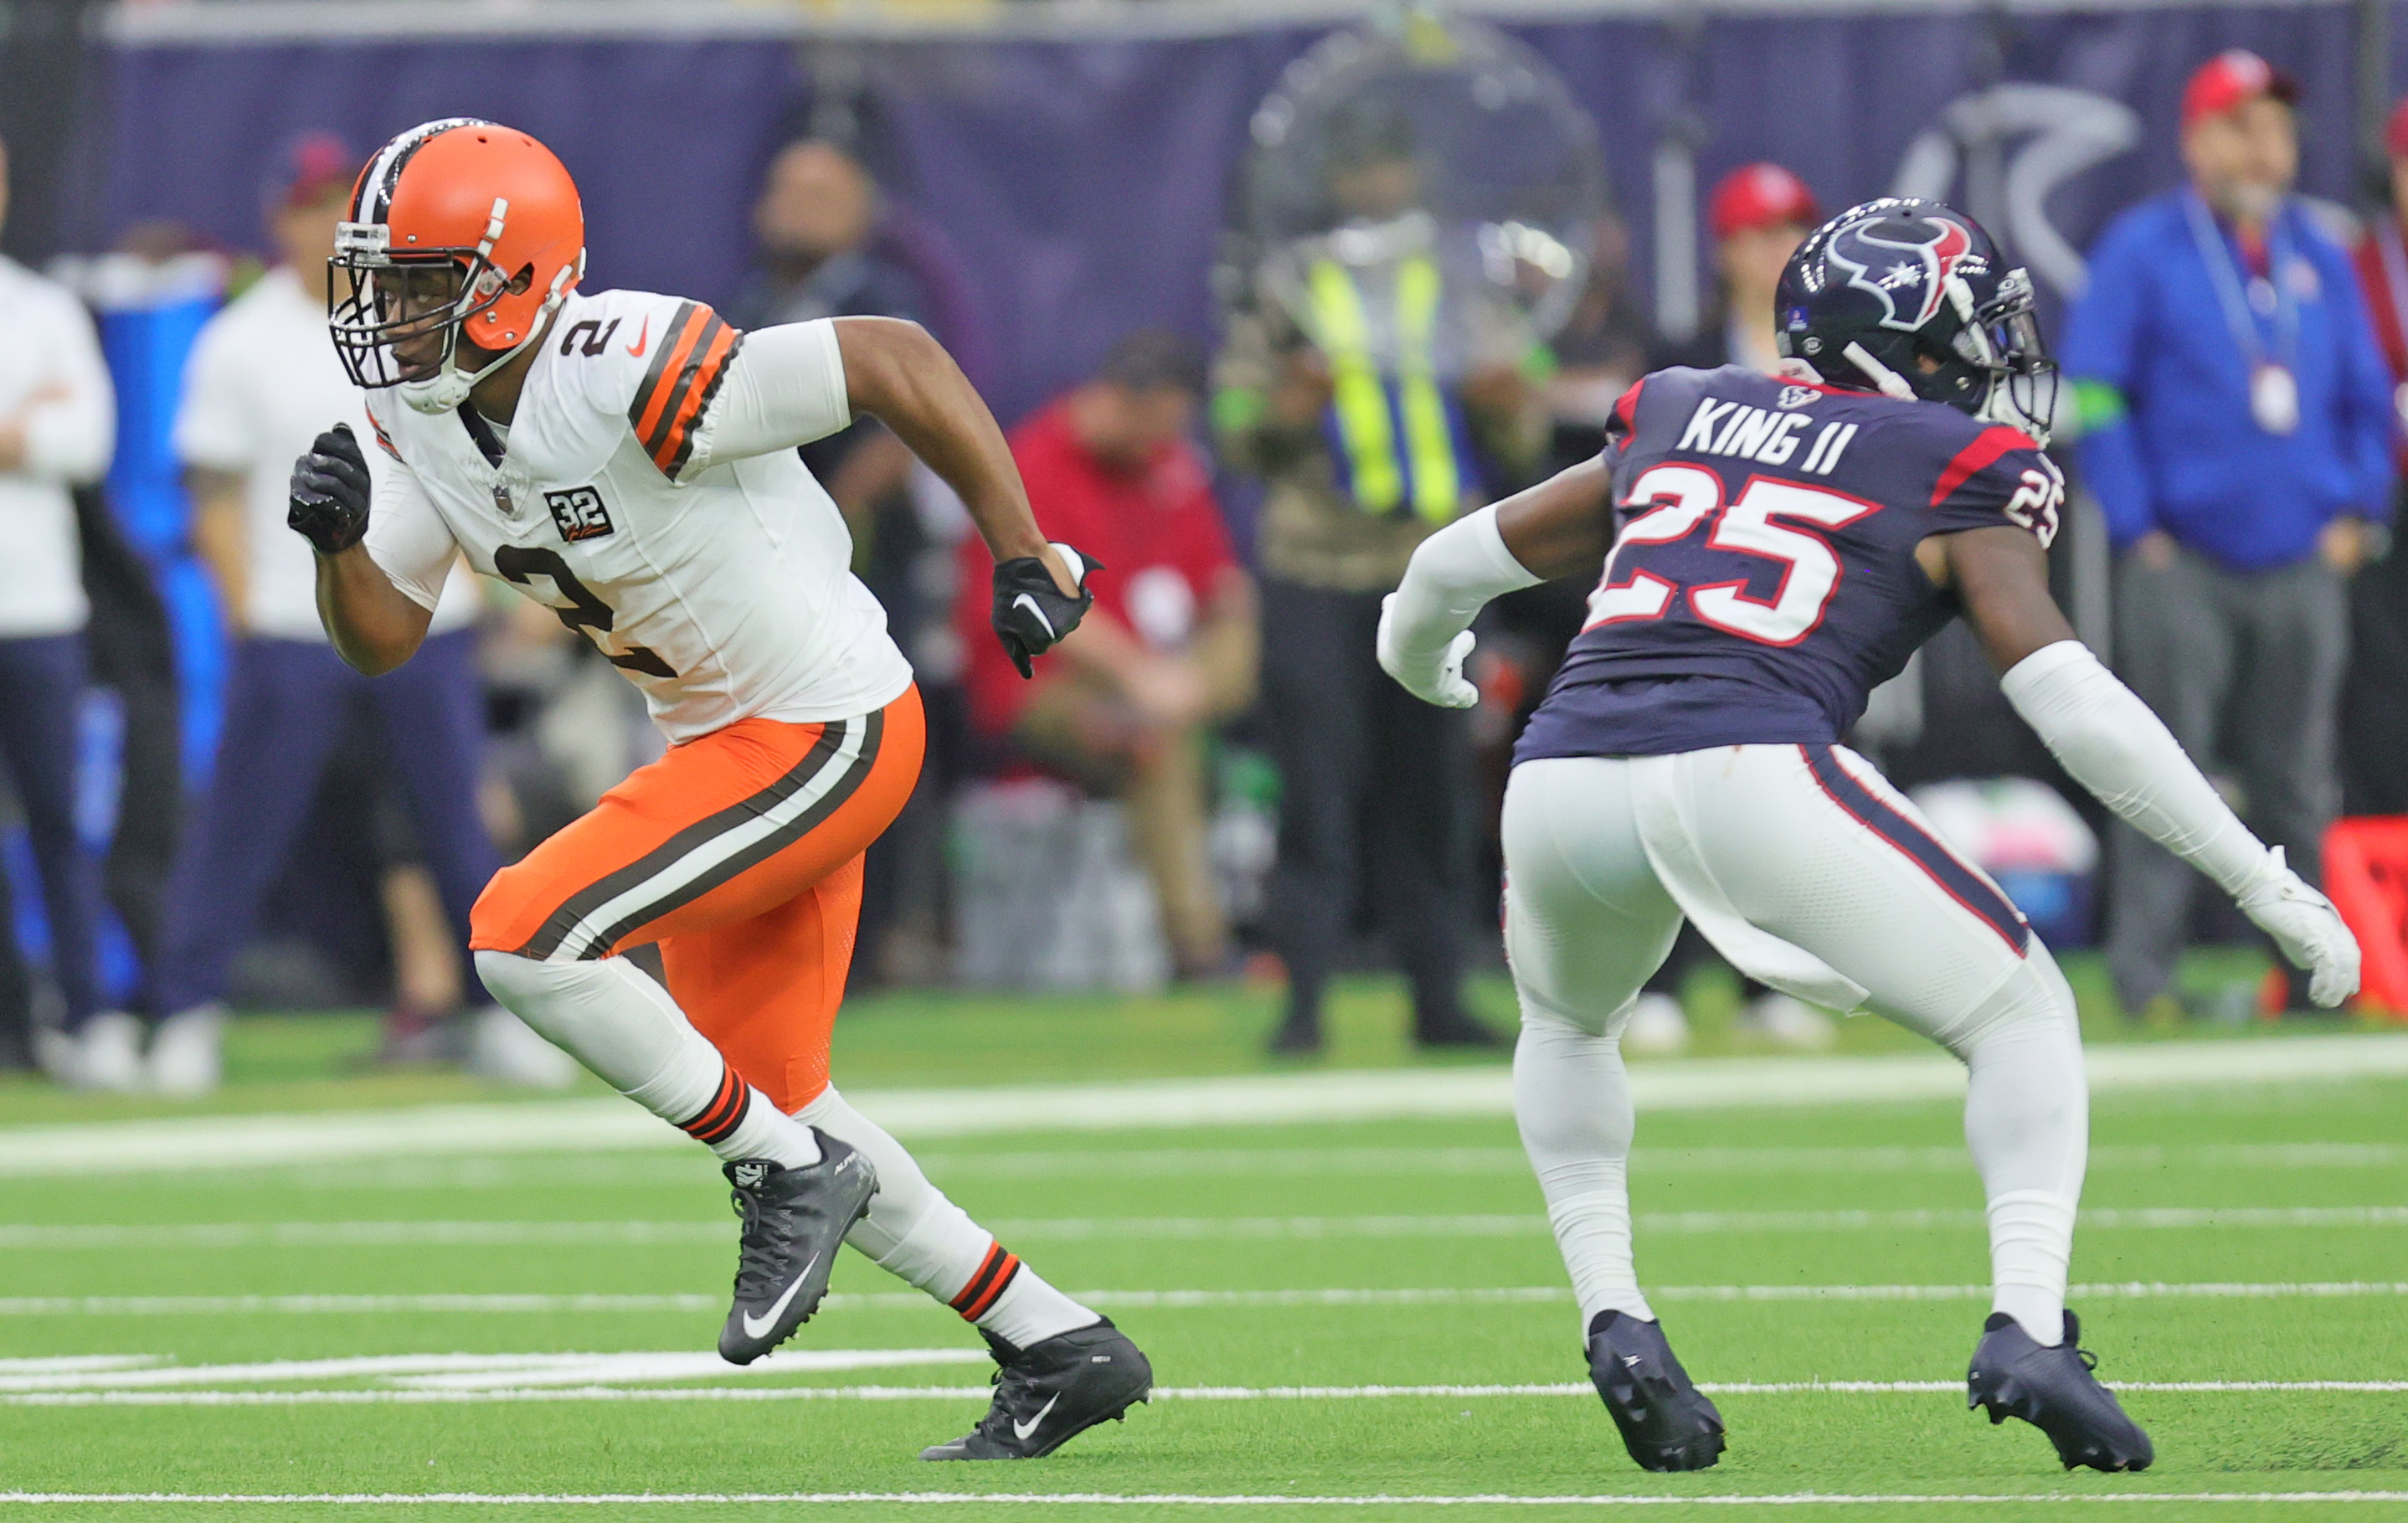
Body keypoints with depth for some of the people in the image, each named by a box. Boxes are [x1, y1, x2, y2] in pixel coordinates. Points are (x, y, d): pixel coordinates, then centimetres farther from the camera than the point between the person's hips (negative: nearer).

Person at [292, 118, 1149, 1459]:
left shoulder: (627, 379, -28)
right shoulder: (425, 413, -1)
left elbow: (894, 358, -24)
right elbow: (382, 638, 5)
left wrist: (1021, 554, -18)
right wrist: (341, 538, -17)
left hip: (826, 733, -10)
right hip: (726, 742, 10)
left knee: (525, 936, -19)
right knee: (769, 1093, 15)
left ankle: (789, 1177, -3)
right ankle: (1063, 1348, 24)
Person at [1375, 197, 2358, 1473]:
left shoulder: (1674, 421, 27)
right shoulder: (1954, 475, 14)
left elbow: (1456, 563, 37)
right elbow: (2071, 704, 4)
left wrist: (1418, 661, 61)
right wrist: (2264, 886, 8)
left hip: (1561, 779, 4)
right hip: (1747, 777, -4)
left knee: (1568, 1025, 36)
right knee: (2022, 1019, 13)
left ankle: (1613, 1321, 18)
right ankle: (2026, 1330, -7)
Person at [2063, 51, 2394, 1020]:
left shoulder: (2322, 261, 13)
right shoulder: (2141, 250, -1)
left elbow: (2369, 398, 20)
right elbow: (2092, 394, -4)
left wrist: (2356, 516, 8)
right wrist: (2139, 530, -8)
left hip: (2303, 567, 4)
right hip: (2184, 566, -4)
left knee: (2299, 784, 7)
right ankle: (2144, 977, -6)